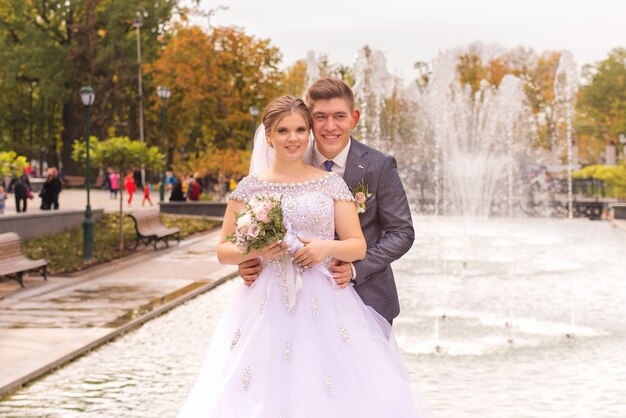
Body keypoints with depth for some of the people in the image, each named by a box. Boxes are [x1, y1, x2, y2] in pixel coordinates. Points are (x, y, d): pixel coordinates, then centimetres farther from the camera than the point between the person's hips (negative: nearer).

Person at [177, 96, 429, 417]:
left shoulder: (332, 184, 4)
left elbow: (358, 246, 5)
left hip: (325, 306, 0)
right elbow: (223, 251, 7)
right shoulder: (249, 187, 5)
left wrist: (328, 247, -15)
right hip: (266, 306, 0)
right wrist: (255, 250, -13)